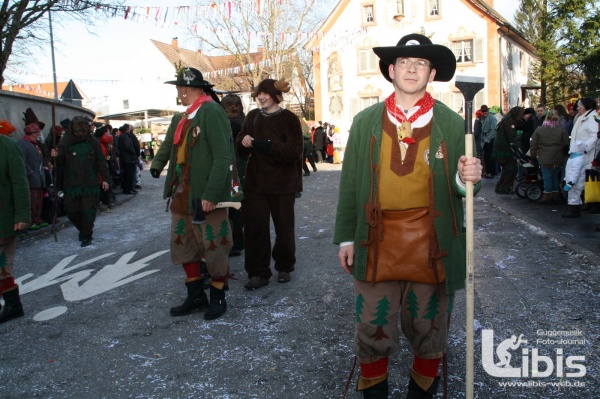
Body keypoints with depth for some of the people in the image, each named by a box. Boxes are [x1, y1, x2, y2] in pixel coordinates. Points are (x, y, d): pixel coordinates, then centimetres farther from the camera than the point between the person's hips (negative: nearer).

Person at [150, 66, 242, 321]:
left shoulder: (211, 112, -14)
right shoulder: (181, 118, 14)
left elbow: (223, 156, -20)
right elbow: (169, 145, 27)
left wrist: (211, 194, -23)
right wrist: (157, 163, 8)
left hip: (206, 196, -9)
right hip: (182, 194, 9)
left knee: (213, 247, 2)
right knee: (183, 245, 14)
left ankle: (218, 298, 20)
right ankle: (195, 296, 28)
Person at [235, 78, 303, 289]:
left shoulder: (289, 118, -4)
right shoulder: (252, 116, 10)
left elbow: (295, 150, -14)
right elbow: (240, 149, 13)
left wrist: (268, 146, -26)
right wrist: (244, 143, -12)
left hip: (283, 184, -3)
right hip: (255, 182, 3)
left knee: (284, 227, 8)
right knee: (254, 227, -1)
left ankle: (284, 267, 26)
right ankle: (258, 272, 8)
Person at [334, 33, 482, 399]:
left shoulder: (452, 125, 2)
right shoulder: (365, 122, 5)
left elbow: (463, 189, 5)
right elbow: (350, 183, 6)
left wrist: (467, 179, -19)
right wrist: (346, 237, 4)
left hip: (431, 245, 0)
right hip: (377, 242, 1)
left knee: (429, 328, 14)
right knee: (373, 327, 9)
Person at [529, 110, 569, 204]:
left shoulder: (539, 130, -1)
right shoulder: (562, 129, -1)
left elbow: (534, 145, 1)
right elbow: (566, 145, 1)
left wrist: (533, 156, 10)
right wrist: (562, 154, 16)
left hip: (544, 159, -2)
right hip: (557, 159, 2)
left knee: (547, 177, 3)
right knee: (555, 177, 12)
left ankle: (547, 196, 6)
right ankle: (555, 196, 18)